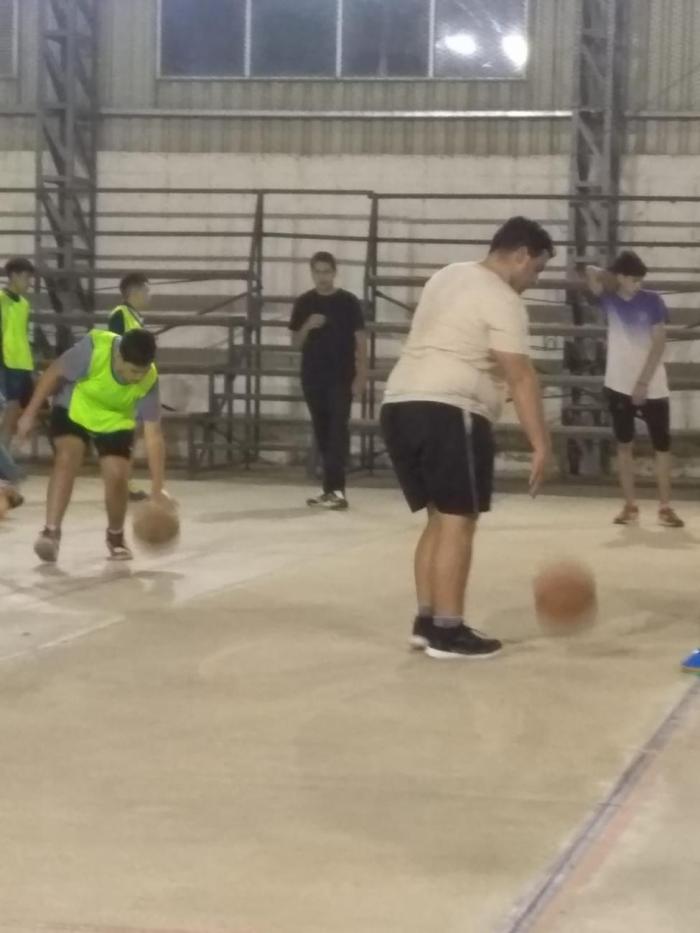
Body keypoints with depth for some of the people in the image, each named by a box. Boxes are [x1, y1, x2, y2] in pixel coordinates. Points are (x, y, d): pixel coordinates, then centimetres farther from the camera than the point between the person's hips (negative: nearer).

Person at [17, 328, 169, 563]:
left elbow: (153, 435, -24)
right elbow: (54, 373, -19)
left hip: (115, 421, 1)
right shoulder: (94, 348, -36)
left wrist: (158, 488, -28)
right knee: (66, 459, -24)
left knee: (117, 476, -12)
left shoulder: (148, 381, -29)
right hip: (74, 409, -1)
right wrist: (30, 413, -15)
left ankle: (115, 537, 14)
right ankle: (51, 531, -22)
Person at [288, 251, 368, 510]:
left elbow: (360, 340, -2)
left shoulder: (348, 302, -2)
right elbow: (296, 342, 9)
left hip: (341, 377, -4)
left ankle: (335, 489, -18)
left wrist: (361, 376, -9)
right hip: (313, 376, 4)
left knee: (338, 430, -11)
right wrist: (307, 326, -11)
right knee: (322, 432, 9)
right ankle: (332, 488, 17)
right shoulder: (304, 303, 6)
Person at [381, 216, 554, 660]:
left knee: (440, 518, 16)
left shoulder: (449, 277, 21)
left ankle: (427, 621, 16)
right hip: (448, 411, -9)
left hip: (400, 404, 9)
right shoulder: (502, 300, -8)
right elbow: (521, 376, -15)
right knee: (458, 521, -5)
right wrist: (541, 444, -18)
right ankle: (447, 631, -6)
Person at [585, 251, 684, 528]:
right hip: (620, 385, 1)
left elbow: (658, 344, -8)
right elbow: (591, 273, -10)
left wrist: (643, 382, -13)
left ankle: (665, 507, 5)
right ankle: (630, 505, 12)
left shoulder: (652, 301, -5)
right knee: (624, 445, 6)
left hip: (652, 386, -1)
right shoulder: (609, 300, 1)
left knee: (662, 445, -1)